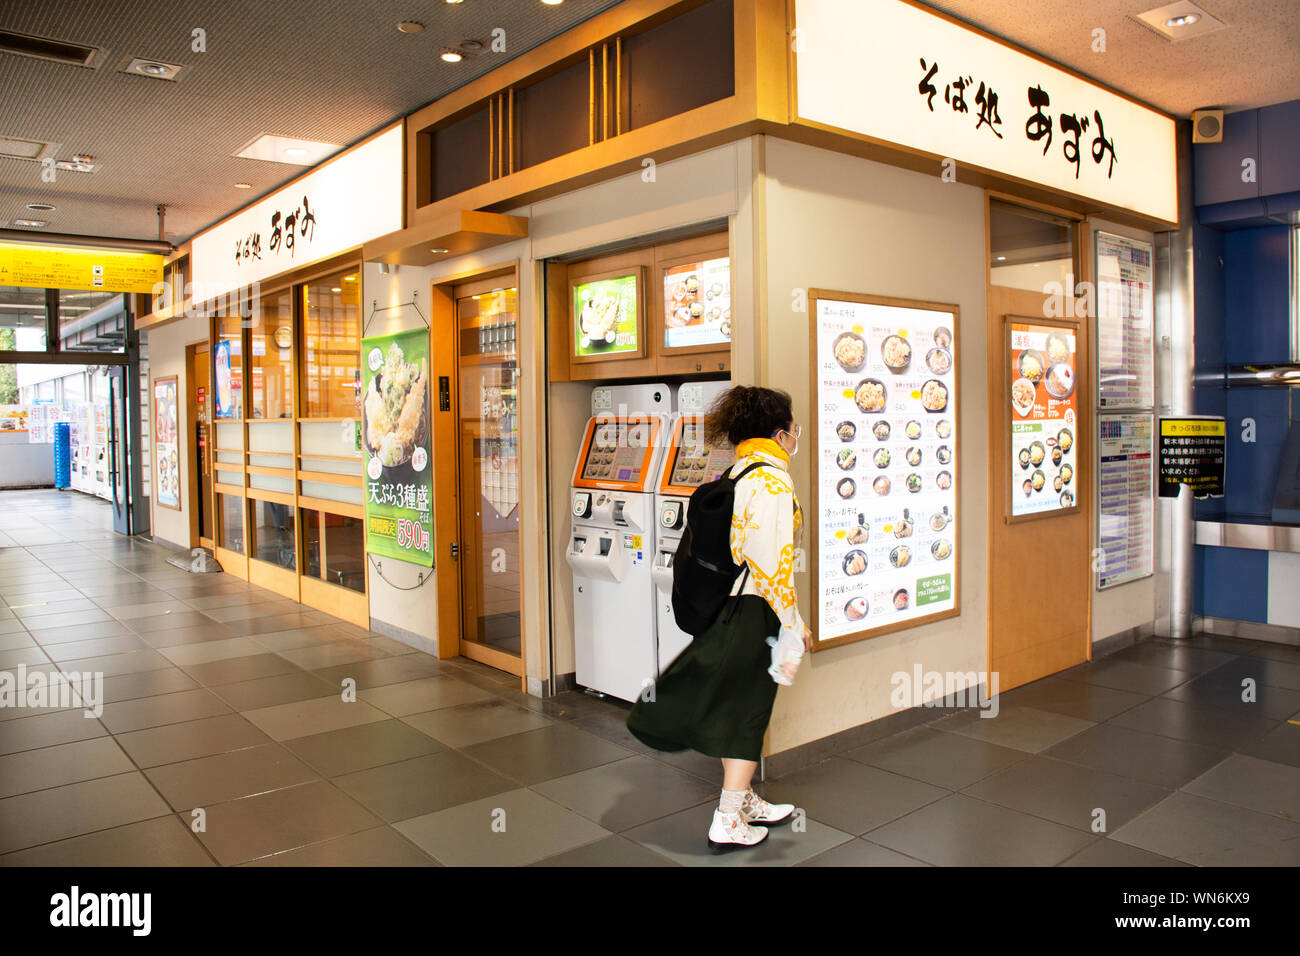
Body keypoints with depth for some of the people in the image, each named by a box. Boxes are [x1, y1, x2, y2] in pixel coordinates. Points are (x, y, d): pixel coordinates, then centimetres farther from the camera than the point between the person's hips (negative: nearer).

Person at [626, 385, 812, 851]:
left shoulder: (737, 472, 11)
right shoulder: (773, 479, -18)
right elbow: (773, 559, -23)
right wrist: (795, 625, -15)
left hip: (724, 600, 9)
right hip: (754, 608, -9)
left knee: (731, 704, 18)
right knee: (747, 709, 3)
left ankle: (744, 800, 34)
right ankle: (728, 822, 14)